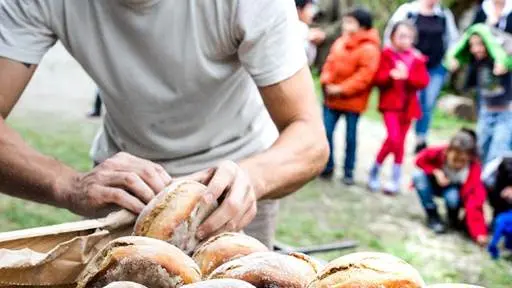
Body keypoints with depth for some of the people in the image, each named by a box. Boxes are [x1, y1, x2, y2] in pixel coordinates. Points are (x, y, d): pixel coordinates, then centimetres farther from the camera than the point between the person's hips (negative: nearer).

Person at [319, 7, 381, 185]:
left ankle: (349, 172, 17)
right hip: (332, 97, 6)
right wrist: (326, 83, -8)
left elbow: (364, 77, -20)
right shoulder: (340, 42, 8)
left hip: (352, 101, -6)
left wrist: (342, 90, -22)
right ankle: (327, 167, 21)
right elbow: (330, 63, 10)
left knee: (350, 136, 5)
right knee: (326, 132, 7)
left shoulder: (369, 49, -14)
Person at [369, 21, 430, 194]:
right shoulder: (387, 55, -3)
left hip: (408, 105, 4)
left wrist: (407, 77, -20)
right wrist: (391, 75, -27)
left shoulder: (417, 58, 5)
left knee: (400, 142, 10)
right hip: (390, 103, -4)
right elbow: (378, 78, -8)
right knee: (393, 138, -17)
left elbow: (423, 81, -4)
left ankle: (396, 180, 19)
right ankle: (374, 172, 2)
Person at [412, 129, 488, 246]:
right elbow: (420, 159, -11)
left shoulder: (473, 168, -33)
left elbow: (474, 199, -41)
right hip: (437, 183, 3)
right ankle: (432, 216, -12)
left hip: (456, 189, -2)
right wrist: (436, 172, -29)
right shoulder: (439, 153, -31)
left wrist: (479, 233, -50)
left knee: (452, 197, -37)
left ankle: (453, 218, -1)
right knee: (418, 175, -28)